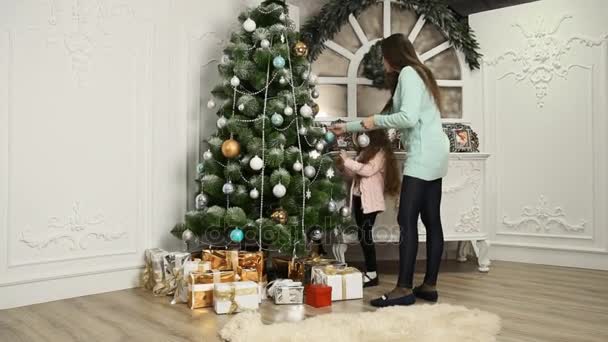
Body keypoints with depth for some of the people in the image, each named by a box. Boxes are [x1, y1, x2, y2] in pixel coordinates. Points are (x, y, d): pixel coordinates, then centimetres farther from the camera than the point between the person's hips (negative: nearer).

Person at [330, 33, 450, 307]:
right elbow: (389, 116, 27)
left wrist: (375, 121, -4)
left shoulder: (408, 73, -5)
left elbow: (408, 118, -19)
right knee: (431, 221, 7)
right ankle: (429, 286, 12)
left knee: (407, 220, -10)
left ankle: (404, 289, -8)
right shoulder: (417, 74, 25)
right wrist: (347, 127, 28)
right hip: (433, 155, 10)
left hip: (424, 155, -10)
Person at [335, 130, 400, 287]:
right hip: (358, 198, 8)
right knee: (362, 235, 9)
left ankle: (371, 274, -3)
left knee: (365, 234, -9)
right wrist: (342, 167, 4)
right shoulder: (364, 151, 16)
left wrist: (348, 161, -17)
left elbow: (368, 170, -21)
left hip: (369, 200, -8)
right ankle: (369, 271, 18)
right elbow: (354, 174, 19)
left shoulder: (381, 152, -7)